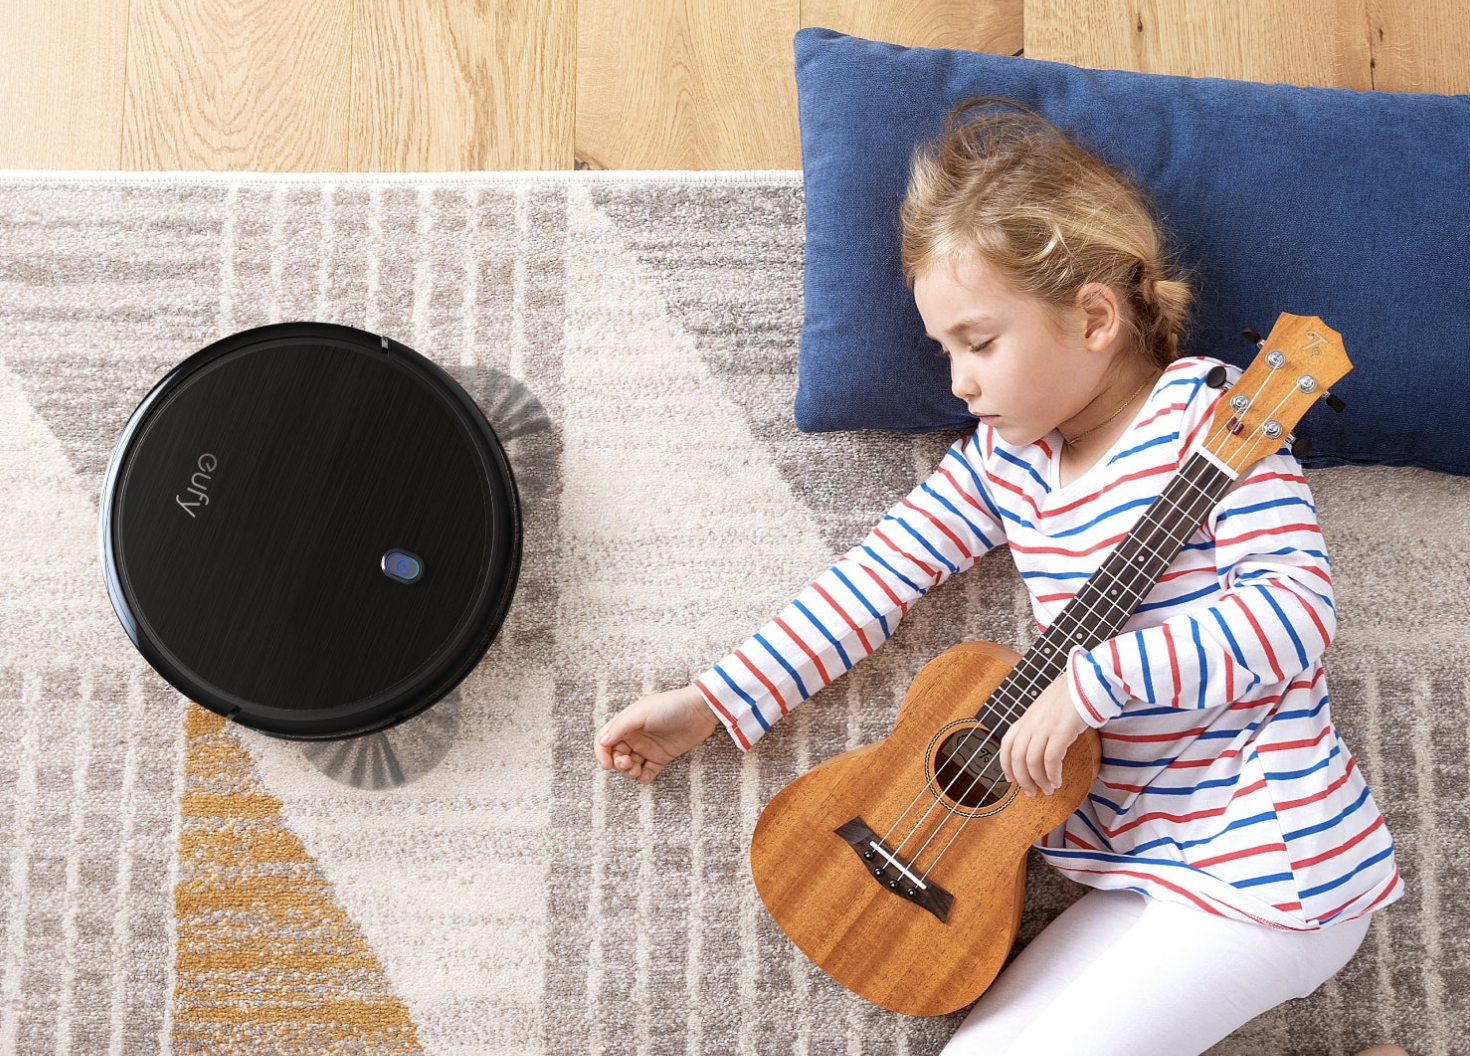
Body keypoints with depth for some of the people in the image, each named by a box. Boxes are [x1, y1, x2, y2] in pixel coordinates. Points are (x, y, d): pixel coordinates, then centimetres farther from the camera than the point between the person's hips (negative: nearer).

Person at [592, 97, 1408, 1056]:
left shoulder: (1205, 415, -13)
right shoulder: (1005, 456, 8)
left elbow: (1298, 606, -22)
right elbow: (880, 578, 6)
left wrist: (1094, 682, -27)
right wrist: (710, 705, 2)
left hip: (1268, 872, -8)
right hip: (1141, 872, 8)